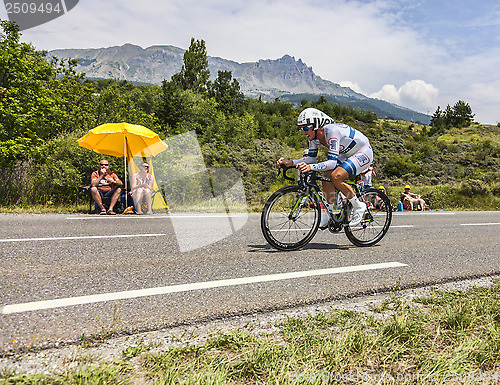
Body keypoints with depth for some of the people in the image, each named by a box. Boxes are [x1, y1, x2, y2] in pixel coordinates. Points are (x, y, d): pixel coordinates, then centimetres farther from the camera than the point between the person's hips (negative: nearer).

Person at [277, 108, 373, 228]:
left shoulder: (332, 131, -33)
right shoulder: (314, 136, -8)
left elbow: (332, 162, -39)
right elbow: (311, 157, -2)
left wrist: (311, 167, -53)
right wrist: (291, 162, -17)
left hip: (364, 153, -8)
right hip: (347, 154, 9)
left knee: (336, 176, -27)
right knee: (327, 177, -8)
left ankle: (359, 206, -7)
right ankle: (329, 215, 6)